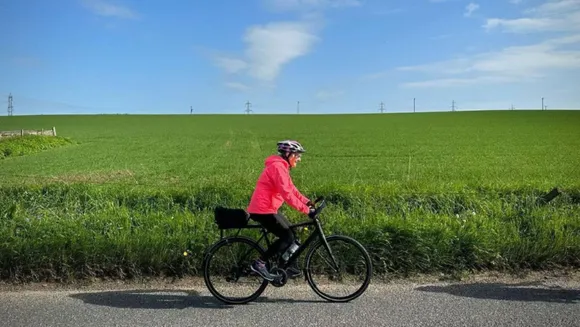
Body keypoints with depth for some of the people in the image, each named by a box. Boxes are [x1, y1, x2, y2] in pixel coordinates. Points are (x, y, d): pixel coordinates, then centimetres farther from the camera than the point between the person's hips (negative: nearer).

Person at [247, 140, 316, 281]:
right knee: (288, 236, -8)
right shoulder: (278, 166, -18)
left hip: (267, 209, 10)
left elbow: (291, 189, 17)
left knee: (291, 233, 14)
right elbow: (287, 194, -26)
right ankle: (259, 263, -4)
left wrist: (307, 201, 5)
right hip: (263, 210, -10)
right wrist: (306, 210, -25)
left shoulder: (281, 166, 16)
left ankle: (292, 269, 22)